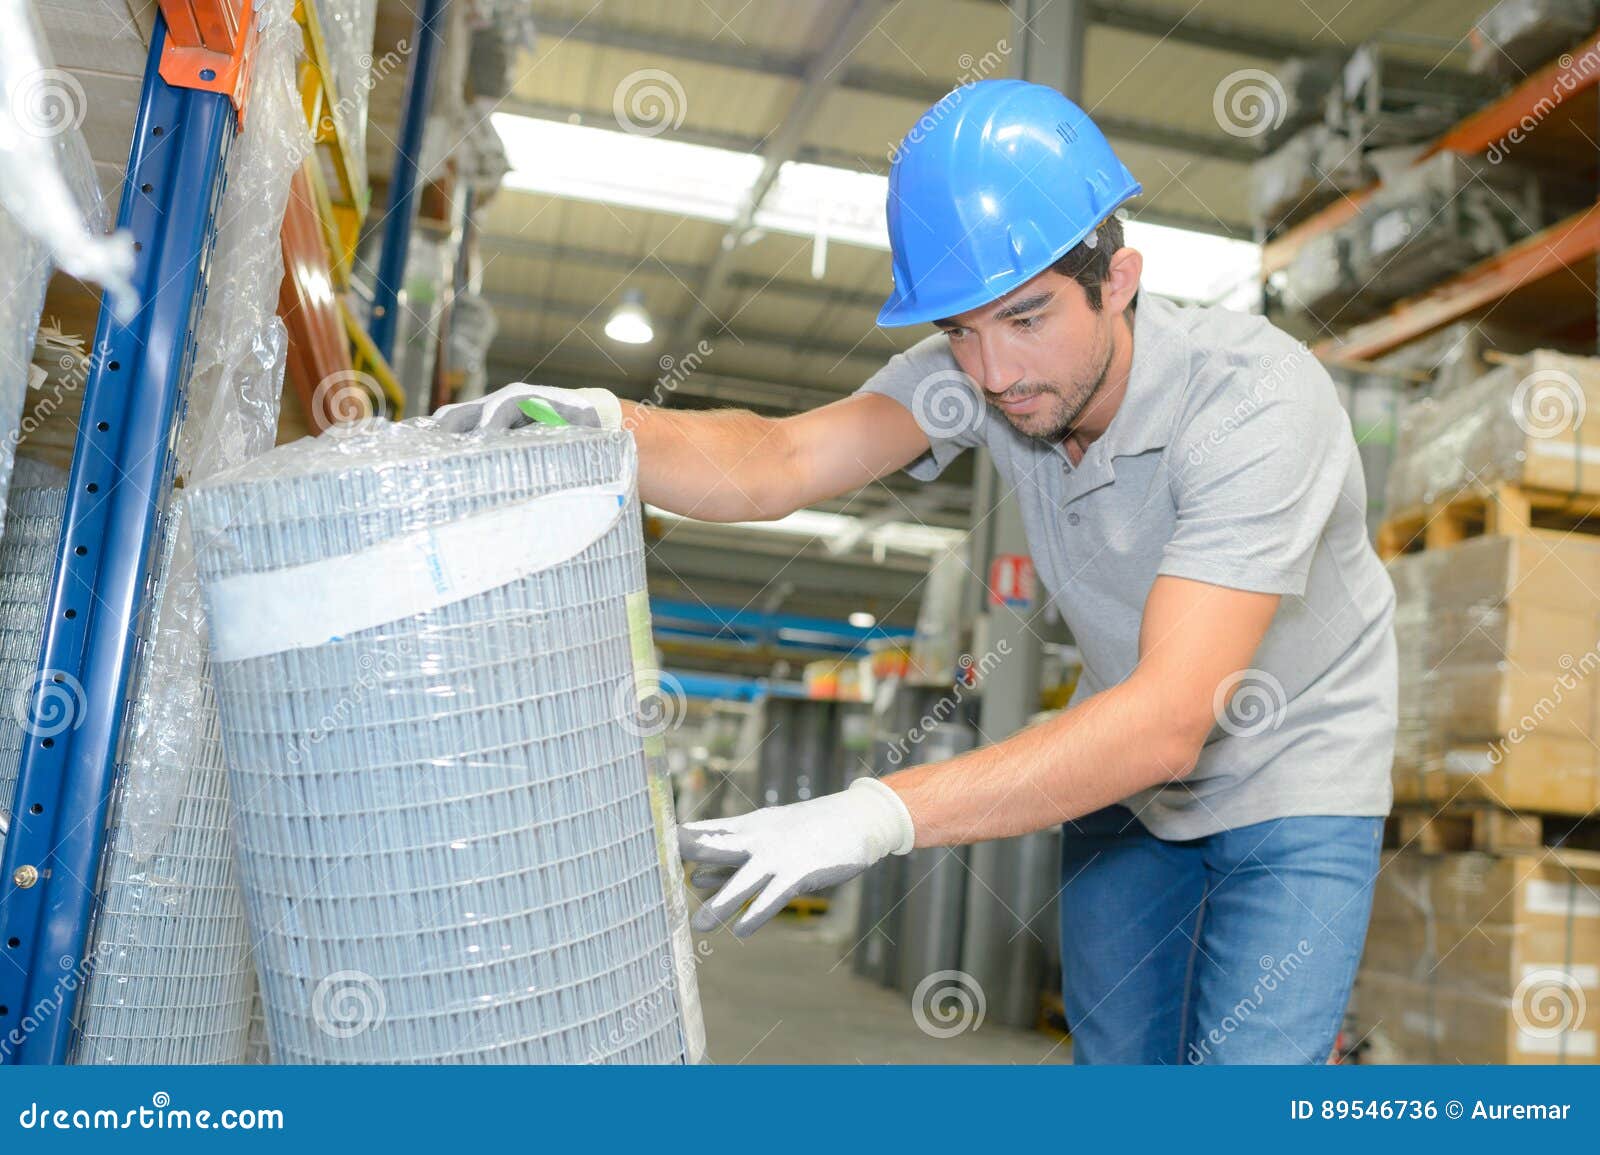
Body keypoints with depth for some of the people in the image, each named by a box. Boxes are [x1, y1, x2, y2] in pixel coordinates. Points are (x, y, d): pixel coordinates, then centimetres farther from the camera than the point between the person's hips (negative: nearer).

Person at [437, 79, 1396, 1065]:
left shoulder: (1255, 398, -33)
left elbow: (1167, 721, -40)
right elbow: (780, 463, -26)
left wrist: (880, 815, -49)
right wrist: (612, 428, -47)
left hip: (1294, 773, -4)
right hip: (1128, 771, 5)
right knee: (1119, 1060, 14)